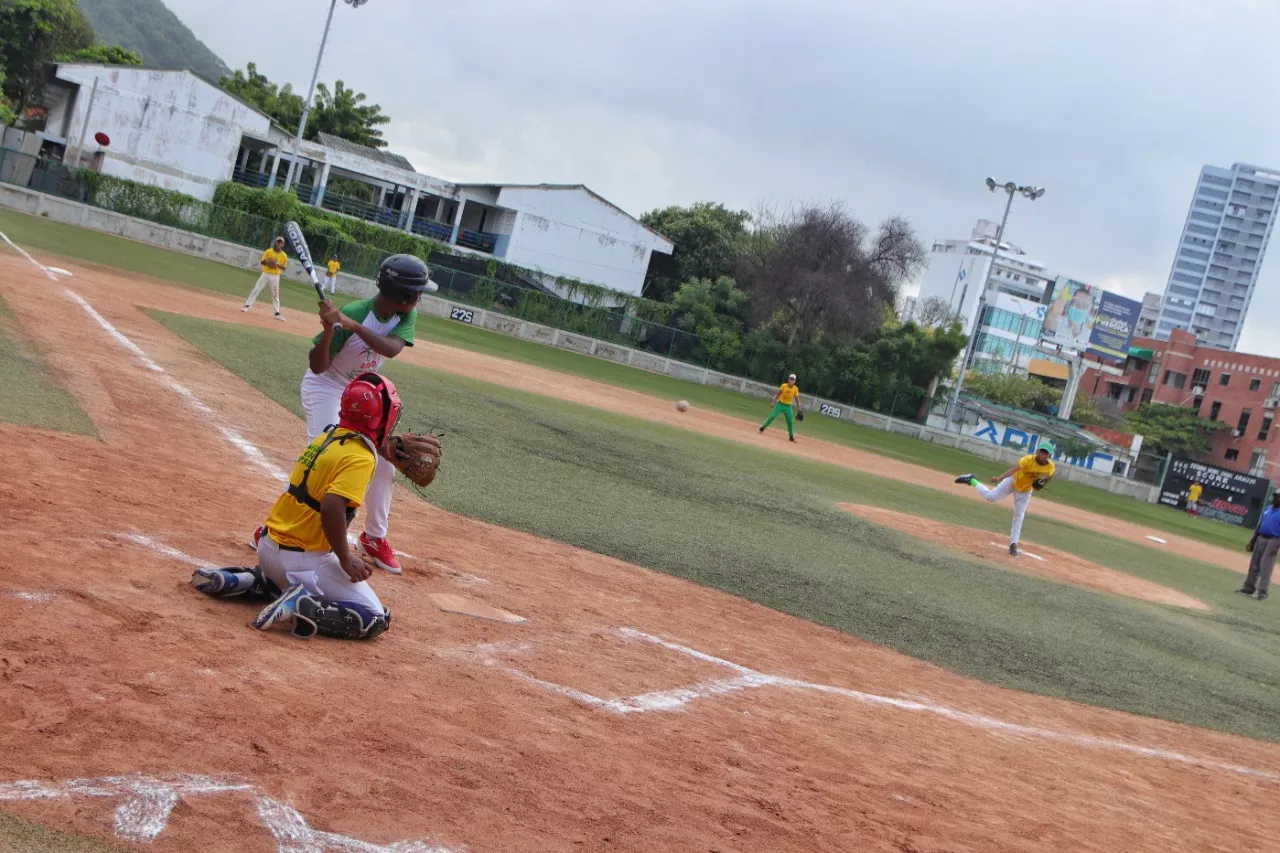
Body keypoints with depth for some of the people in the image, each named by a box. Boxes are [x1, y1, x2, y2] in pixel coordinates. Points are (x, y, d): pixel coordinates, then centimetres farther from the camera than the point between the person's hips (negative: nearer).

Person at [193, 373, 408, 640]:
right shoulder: (361, 459, -17)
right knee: (375, 620, -2)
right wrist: (345, 559, -17)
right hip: (301, 561, -8)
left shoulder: (326, 437, 6)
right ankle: (301, 607, -18)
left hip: (268, 547, 8)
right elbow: (331, 508, -27)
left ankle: (248, 580, 14)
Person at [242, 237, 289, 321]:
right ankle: (247, 306, 2)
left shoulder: (284, 256, -2)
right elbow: (261, 261, 1)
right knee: (256, 290, -3)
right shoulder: (268, 251, -2)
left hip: (275, 276, 0)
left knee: (275, 295, 3)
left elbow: (284, 267, 1)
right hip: (265, 274, 0)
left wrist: (278, 265, -18)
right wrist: (266, 262, -20)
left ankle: (277, 313, 7)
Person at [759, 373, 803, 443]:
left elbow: (797, 399, 0)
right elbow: (778, 394, 0)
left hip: (788, 406, 1)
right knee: (772, 416, -11)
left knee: (790, 421, 0)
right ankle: (762, 428, -2)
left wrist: (798, 409, -1)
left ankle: (791, 436, 12)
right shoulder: (784, 386, -9)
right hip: (780, 404, -1)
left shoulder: (796, 389, -7)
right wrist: (774, 402, -4)